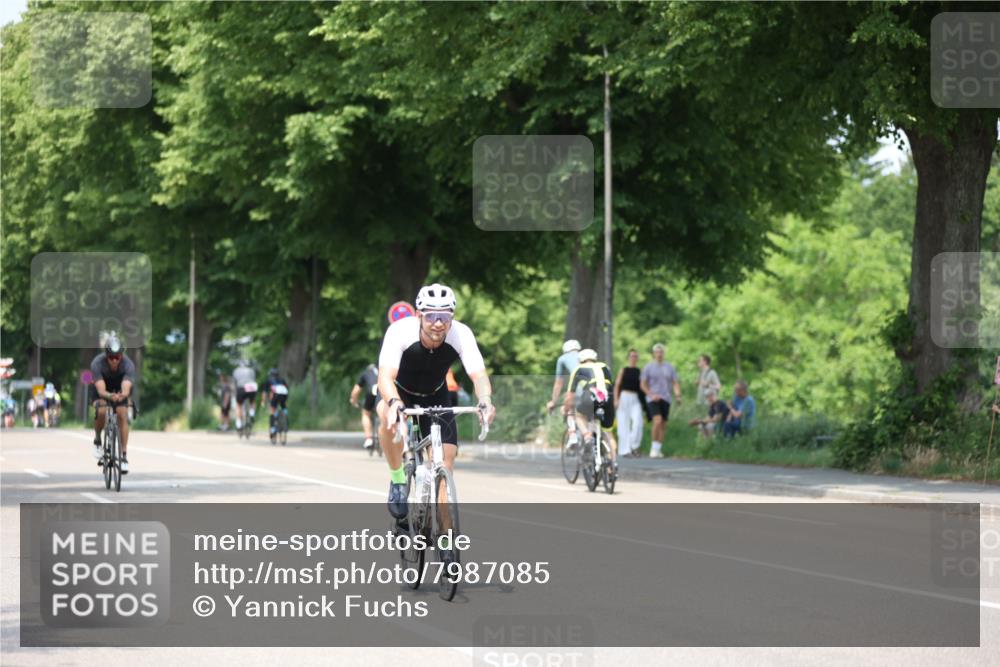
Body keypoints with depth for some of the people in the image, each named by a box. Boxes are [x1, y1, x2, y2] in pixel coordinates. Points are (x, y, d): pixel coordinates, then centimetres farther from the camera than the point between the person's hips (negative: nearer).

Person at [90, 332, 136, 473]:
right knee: (100, 411, -30)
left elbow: (126, 390, -45)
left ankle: (124, 456, -13)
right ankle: (97, 441, -3)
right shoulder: (97, 363, -35)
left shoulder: (128, 365, -33)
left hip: (119, 390, 1)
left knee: (122, 415, -20)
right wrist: (110, 396, -66)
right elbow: (101, 391, -44)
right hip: (102, 389, -1)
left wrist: (122, 396, -69)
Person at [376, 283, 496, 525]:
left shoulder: (461, 334, -28)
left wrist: (485, 400, -61)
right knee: (389, 415, -38)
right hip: (400, 392, -2)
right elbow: (386, 376, -44)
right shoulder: (400, 331, -33)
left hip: (435, 397, 2)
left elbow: (478, 374, -38)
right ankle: (398, 479, -18)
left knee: (445, 466, -10)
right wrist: (394, 403, -66)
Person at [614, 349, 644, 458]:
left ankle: (634, 446, -4)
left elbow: (642, 387, 16)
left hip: (636, 400, 2)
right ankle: (625, 450, 3)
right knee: (624, 425, -2)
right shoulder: (623, 370, 4)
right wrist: (616, 400, -9)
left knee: (638, 422, -17)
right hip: (624, 398, -2)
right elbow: (617, 385, 1)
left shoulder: (640, 371, 11)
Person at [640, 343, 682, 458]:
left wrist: (678, 396, -5)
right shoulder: (648, 367, 3)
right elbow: (642, 384, 2)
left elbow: (675, 383, 11)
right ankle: (654, 447, -13)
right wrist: (651, 395, -12)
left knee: (663, 424, 3)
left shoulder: (669, 367, 12)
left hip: (665, 399, 4)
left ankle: (658, 449, 12)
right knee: (658, 421, -21)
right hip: (652, 399, -4)